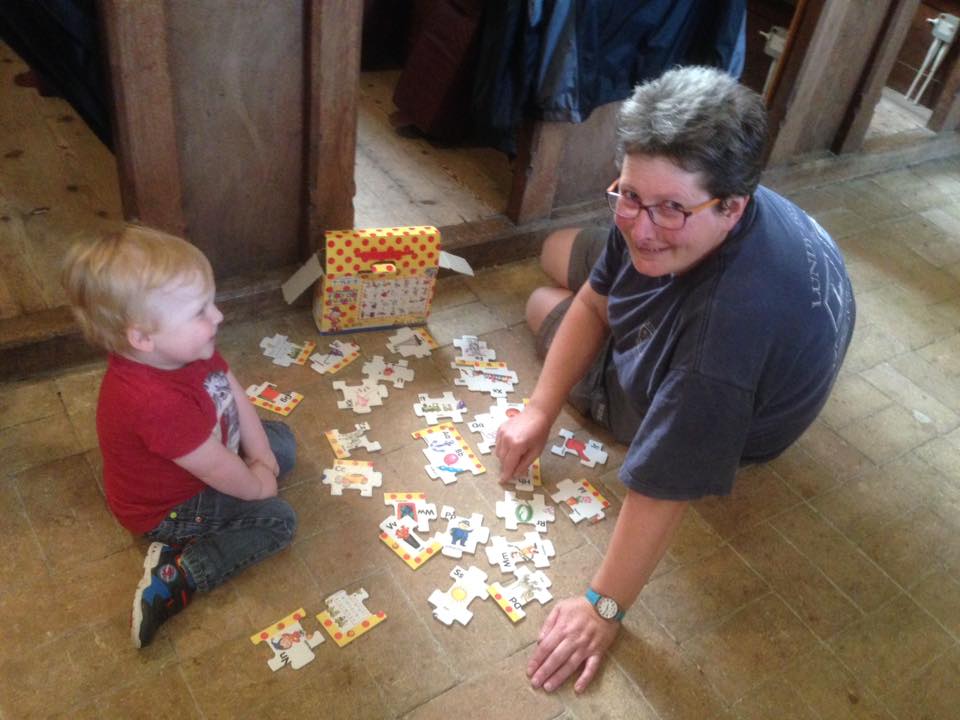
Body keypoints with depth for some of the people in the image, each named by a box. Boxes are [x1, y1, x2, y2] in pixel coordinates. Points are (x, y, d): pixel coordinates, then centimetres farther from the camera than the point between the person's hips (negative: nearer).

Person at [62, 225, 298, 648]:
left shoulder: (186, 349, -17)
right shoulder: (156, 404, -43)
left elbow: (236, 396, -4)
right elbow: (218, 469, -31)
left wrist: (262, 455, -6)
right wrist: (257, 485, -13)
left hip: (200, 458, 9)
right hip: (168, 507, -9)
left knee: (281, 441, 15)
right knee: (278, 520, -9)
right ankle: (175, 579, -9)